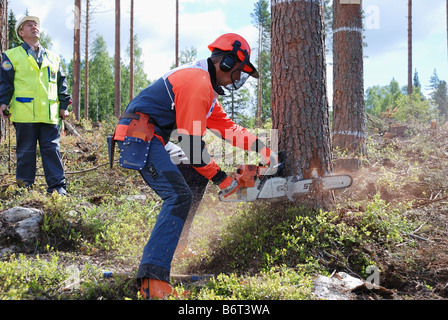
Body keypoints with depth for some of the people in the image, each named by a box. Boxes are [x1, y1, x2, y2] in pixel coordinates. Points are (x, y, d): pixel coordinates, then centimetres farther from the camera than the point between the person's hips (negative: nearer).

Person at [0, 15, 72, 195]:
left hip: (49, 114, 3)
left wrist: (64, 105, 12)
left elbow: (61, 83, 20)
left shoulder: (53, 58, 20)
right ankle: (25, 186, 12)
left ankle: (58, 187, 5)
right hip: (24, 113, -2)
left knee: (52, 149, 1)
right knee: (25, 151, 2)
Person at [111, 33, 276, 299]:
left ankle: (173, 247, 19)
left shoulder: (205, 86, 20)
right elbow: (192, 142, -18)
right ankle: (153, 279, -31)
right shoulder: (197, 82, -15)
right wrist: (221, 178, -9)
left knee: (197, 178, 20)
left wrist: (261, 148, 19)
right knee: (180, 196, -24)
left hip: (154, 139, 11)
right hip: (140, 137, -11)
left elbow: (226, 125, 25)